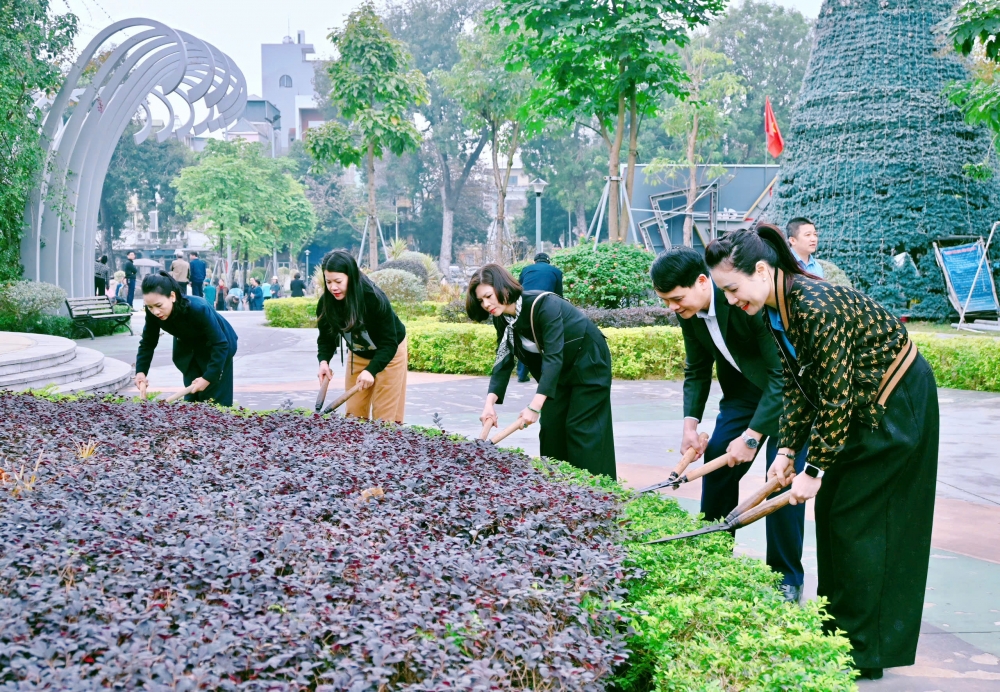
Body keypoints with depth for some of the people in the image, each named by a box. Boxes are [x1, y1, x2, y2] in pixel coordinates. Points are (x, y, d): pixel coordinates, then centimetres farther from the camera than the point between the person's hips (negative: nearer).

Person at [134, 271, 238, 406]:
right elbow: (148, 342, -9)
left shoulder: (198, 308, -39)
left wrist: (208, 377, -33)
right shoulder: (153, 312, -25)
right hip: (190, 350, 5)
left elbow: (220, 344, -33)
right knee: (191, 399, 6)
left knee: (215, 401, -4)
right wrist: (140, 371, -20)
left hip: (218, 346, -5)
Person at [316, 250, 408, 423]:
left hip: (390, 352, -5)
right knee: (354, 413, 4)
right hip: (358, 355, 5)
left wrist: (371, 370, -42)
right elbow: (326, 337, -8)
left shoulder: (375, 298, -34)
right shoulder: (326, 302, -21)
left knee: (384, 416, -5)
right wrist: (324, 361, -28)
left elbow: (389, 343, -30)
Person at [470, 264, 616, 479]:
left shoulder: (544, 305, -32)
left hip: (589, 363, -7)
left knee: (581, 428, -9)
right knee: (550, 426, 3)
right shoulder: (503, 320, -9)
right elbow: (503, 361, -10)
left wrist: (534, 407, -44)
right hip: (558, 370, 7)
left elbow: (553, 356, -38)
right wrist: (490, 402, -26)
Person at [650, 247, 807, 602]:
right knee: (715, 464, 2)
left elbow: (782, 373, -31)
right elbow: (697, 369, 4)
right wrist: (691, 423, -9)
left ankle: (787, 577, 2)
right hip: (744, 387, 7)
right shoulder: (688, 310, -10)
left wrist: (752, 436, -31)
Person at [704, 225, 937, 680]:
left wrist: (814, 471, -21)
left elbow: (836, 398, -27)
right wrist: (788, 449, -1)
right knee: (832, 508, 10)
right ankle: (836, 629, 20)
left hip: (898, 404, -9)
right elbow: (798, 386, 6)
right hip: (863, 405, 9)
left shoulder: (817, 307, -31)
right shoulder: (774, 311, -2)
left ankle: (864, 650, 3)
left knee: (857, 520, -6)